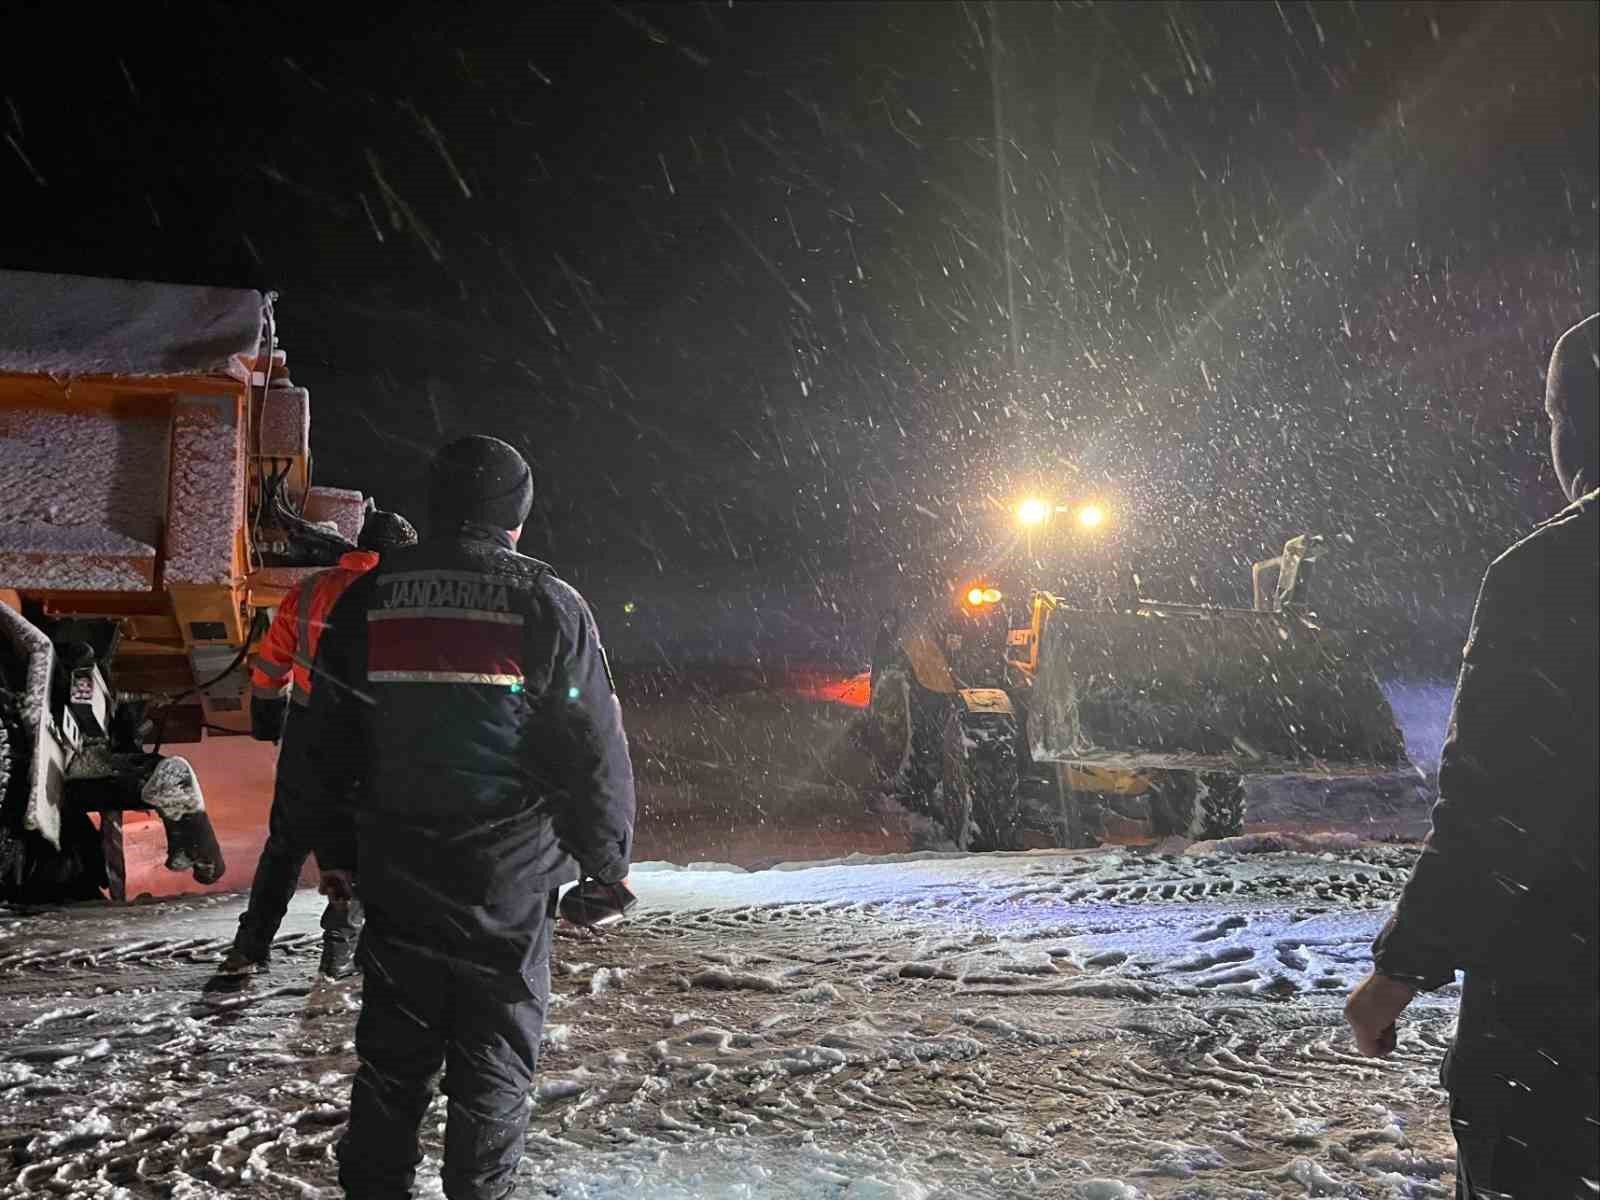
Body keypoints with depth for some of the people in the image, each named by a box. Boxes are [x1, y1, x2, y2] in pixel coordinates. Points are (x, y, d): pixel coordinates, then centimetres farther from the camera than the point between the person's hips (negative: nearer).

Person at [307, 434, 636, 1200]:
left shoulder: (367, 600, 5)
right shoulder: (547, 606, -6)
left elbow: (329, 743, 10)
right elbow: (596, 753, -6)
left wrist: (337, 856, 19)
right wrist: (607, 867, 3)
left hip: (394, 877, 3)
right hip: (509, 882, -3)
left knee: (392, 1058, 14)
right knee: (494, 1065, 8)